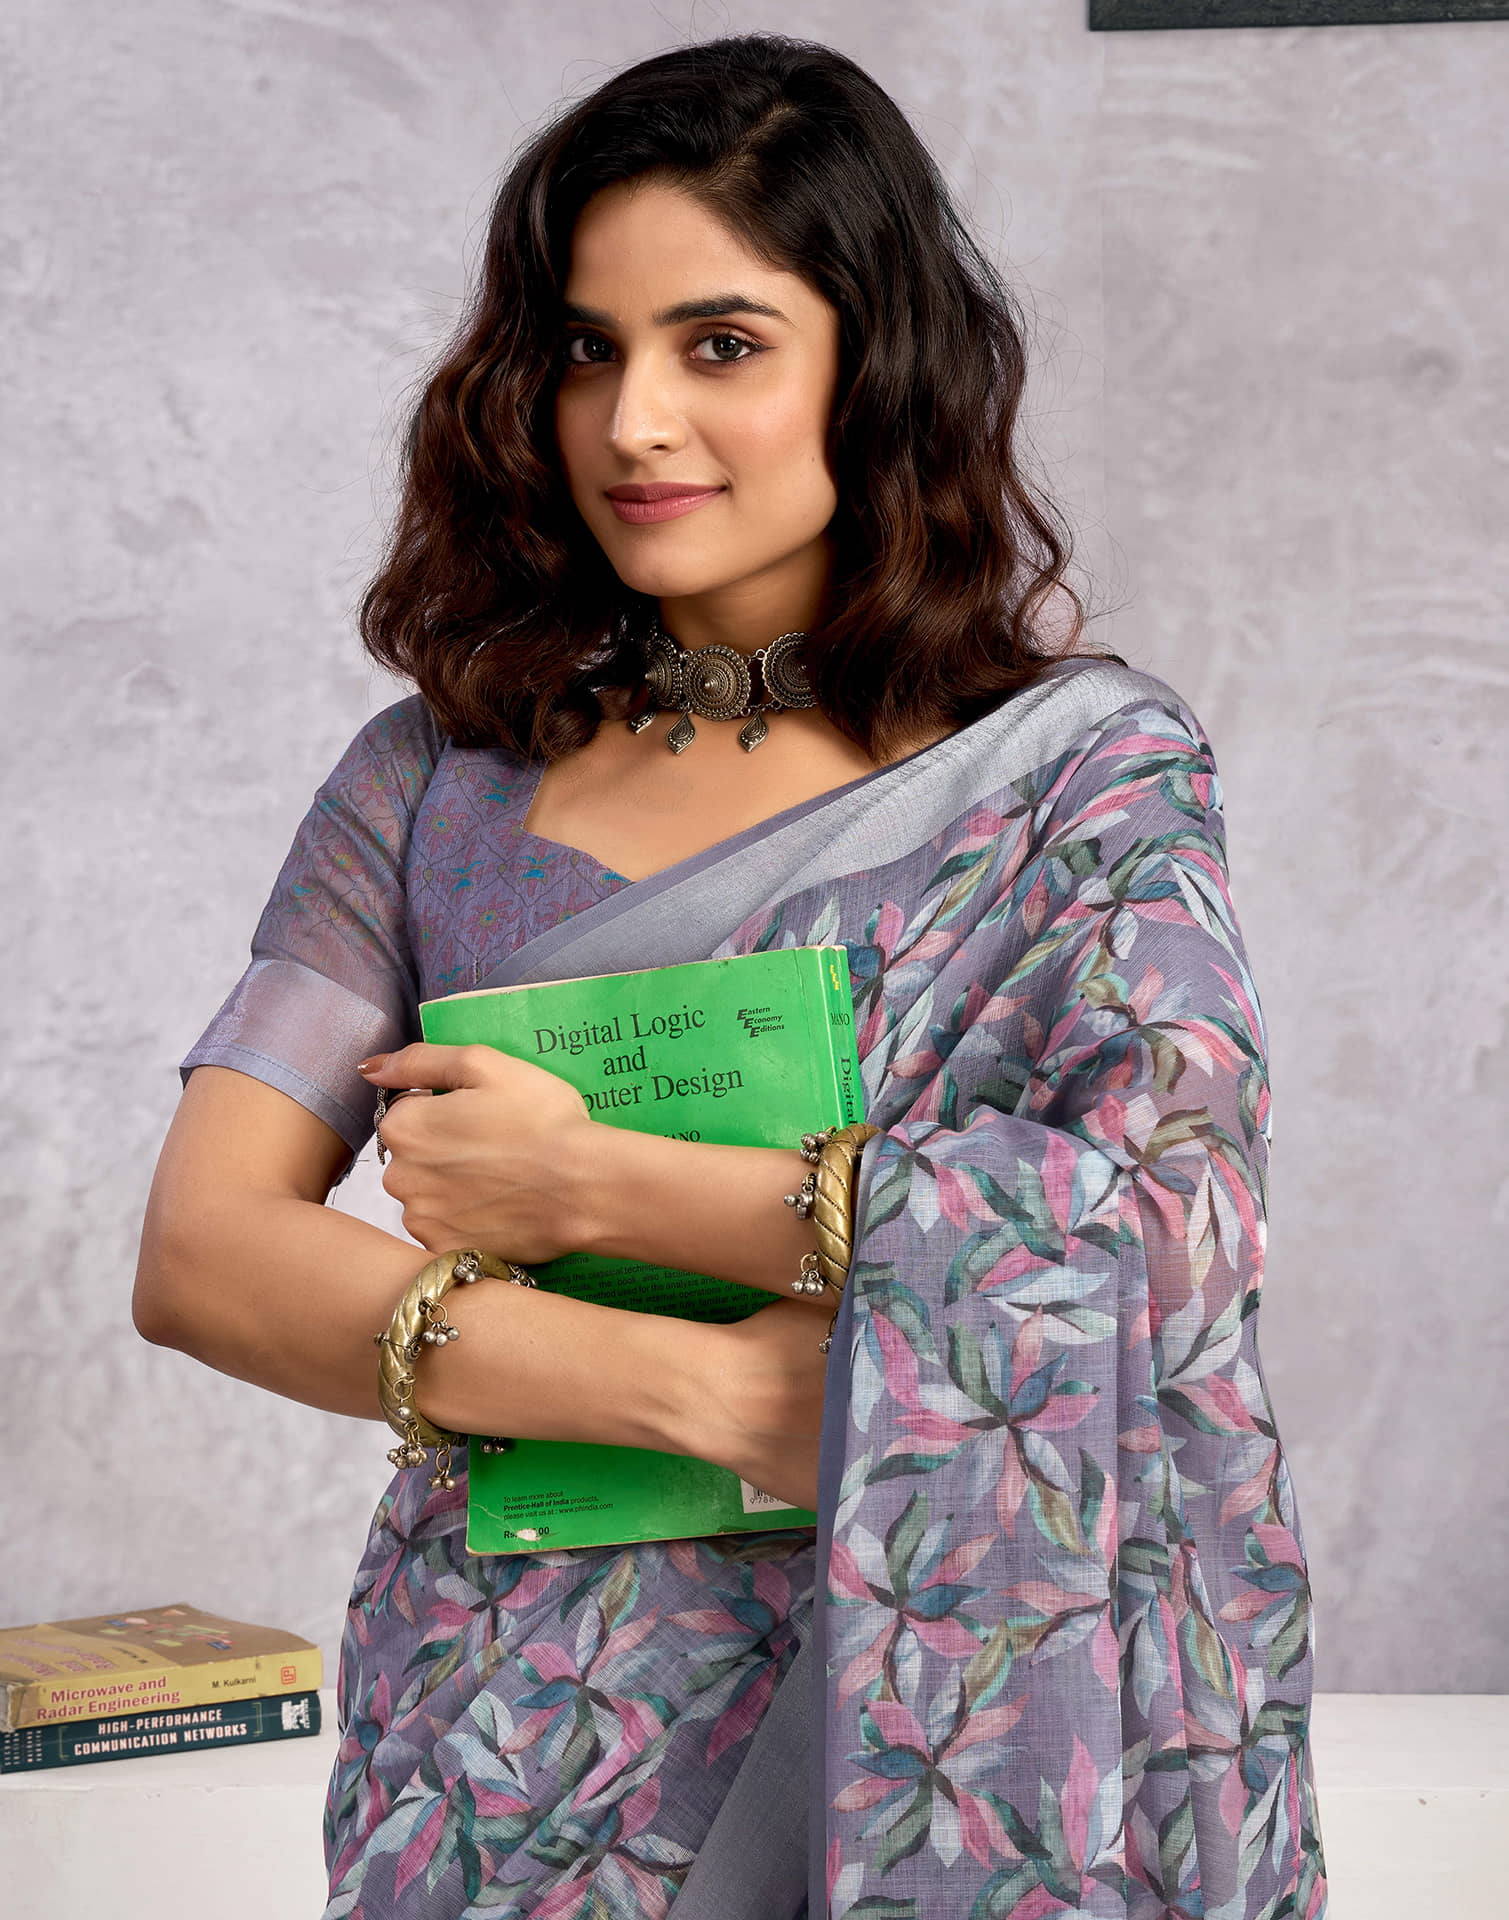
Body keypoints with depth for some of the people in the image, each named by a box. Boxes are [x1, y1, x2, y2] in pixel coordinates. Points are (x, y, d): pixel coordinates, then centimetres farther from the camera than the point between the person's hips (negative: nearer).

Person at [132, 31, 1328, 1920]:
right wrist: (704, 1389, -17)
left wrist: (587, 1183, -14)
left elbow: (1178, 1223, -16)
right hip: (506, 1745, 2)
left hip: (914, 1719, -1)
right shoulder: (435, 782, 4)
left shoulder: (1080, 760, -1)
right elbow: (199, 1250, -4)